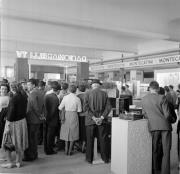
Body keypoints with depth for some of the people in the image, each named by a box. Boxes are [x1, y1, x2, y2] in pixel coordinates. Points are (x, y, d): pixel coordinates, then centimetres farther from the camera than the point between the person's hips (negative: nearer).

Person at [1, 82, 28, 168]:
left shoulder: (13, 98, -18)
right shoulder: (24, 97, 1)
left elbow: (11, 112, -20)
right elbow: (25, 110, 6)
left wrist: (8, 125, -15)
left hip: (13, 122, -6)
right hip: (22, 121, 7)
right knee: (20, 143, 14)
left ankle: (10, 162, 15)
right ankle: (19, 162, 24)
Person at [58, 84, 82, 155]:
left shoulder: (65, 97, -6)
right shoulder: (77, 99, -9)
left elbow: (60, 108, -4)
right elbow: (79, 110, -3)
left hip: (66, 115, 2)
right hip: (74, 115, -2)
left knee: (66, 132, 15)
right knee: (73, 133, 10)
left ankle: (66, 150, 19)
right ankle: (70, 151, 12)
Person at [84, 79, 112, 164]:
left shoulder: (88, 94, -4)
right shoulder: (104, 94, 0)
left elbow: (85, 108, -11)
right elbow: (108, 107, -5)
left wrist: (94, 118, -10)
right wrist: (101, 118, -8)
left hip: (90, 121, -1)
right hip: (102, 121, 1)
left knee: (90, 140, 10)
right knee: (103, 140, 11)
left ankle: (89, 159, 19)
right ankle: (105, 158, 19)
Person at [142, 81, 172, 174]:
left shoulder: (144, 99, 2)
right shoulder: (162, 98, -11)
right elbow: (167, 114, -11)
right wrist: (170, 119, 10)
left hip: (153, 126, 3)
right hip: (165, 125, -3)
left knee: (154, 150, 16)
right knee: (166, 151, 6)